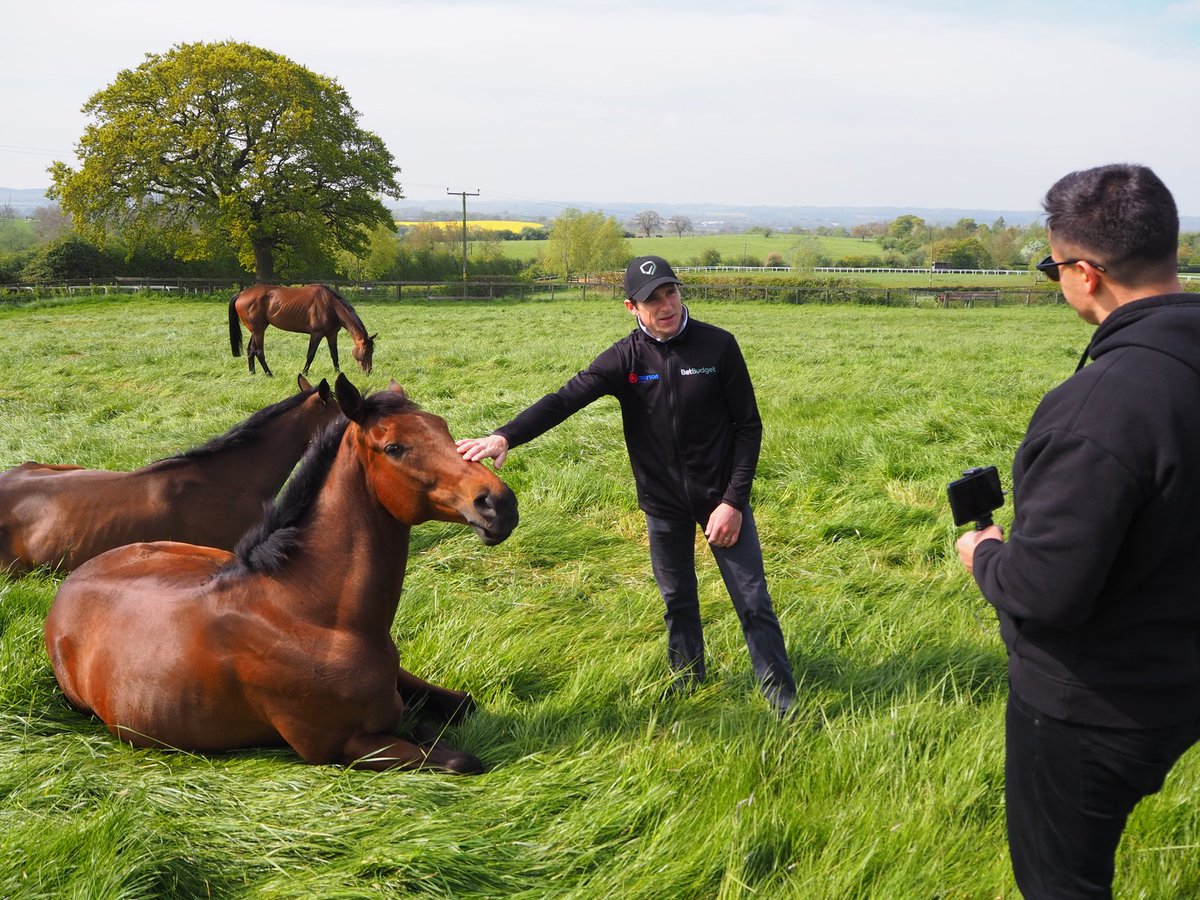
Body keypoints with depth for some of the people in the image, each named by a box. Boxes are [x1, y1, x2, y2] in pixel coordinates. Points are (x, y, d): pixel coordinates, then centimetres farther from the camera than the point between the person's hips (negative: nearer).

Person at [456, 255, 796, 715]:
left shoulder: (718, 346, -11)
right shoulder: (625, 358, -9)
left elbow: (748, 426, -7)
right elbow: (564, 400, -20)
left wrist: (734, 501, -13)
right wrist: (504, 437, -35)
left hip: (721, 498, -2)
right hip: (663, 504, 2)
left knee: (753, 602, 2)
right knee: (677, 601, 17)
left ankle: (783, 700, 16)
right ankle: (686, 683, 38)